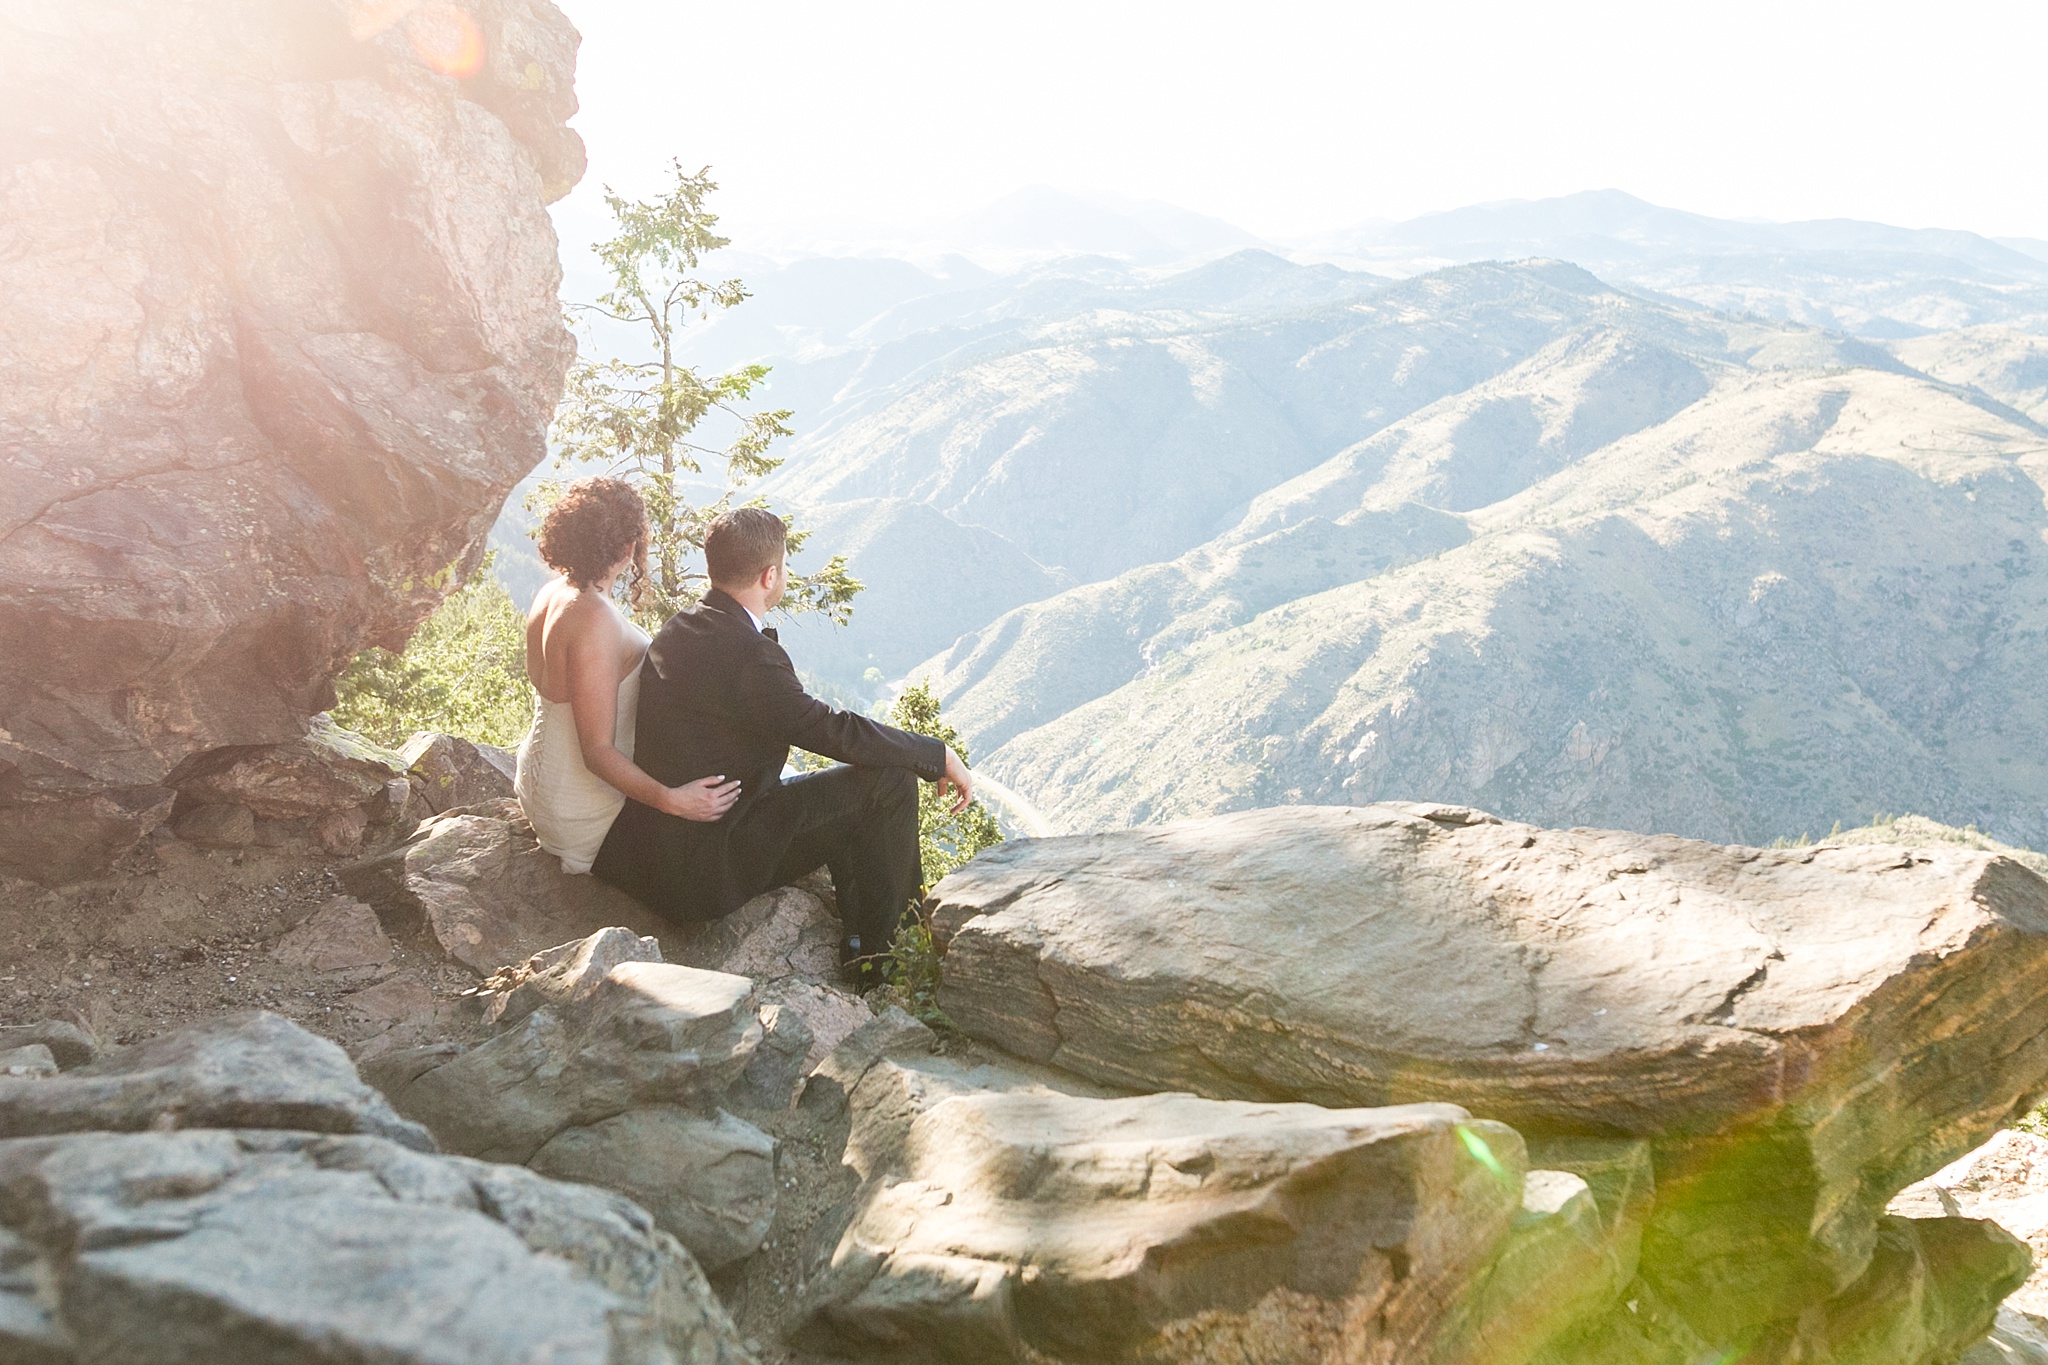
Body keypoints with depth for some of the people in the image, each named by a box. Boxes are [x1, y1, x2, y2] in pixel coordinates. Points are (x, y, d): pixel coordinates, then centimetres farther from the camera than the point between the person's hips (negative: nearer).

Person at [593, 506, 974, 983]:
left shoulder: (681, 627, 6)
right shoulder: (746, 653, -23)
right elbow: (833, 730, -19)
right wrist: (939, 755, -8)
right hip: (701, 871, -10)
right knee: (890, 780, -7)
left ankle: (858, 944, 28)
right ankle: (876, 952, 8)